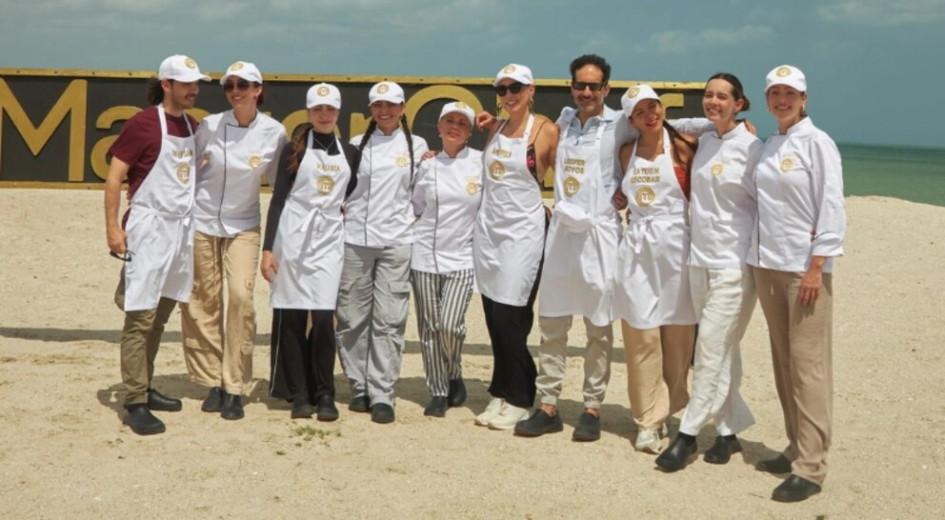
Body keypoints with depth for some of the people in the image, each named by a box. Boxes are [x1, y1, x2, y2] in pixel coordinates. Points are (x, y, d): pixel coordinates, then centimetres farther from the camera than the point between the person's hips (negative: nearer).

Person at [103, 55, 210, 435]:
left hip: (183, 228, 7)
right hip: (149, 227, -7)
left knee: (161, 314, 13)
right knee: (141, 315, -8)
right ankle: (134, 402, -5)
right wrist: (113, 228, -16)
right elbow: (114, 177, -10)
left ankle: (145, 388, 23)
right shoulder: (143, 123, -9)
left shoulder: (192, 126, 11)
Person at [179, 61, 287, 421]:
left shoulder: (274, 133, -7)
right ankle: (213, 383, 15)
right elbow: (190, 169, 5)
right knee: (203, 300, 2)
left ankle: (235, 388, -4)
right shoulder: (210, 125, -7)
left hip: (244, 226, 0)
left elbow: (279, 179, 6)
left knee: (241, 296, -14)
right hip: (201, 221, 1)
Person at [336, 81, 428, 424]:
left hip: (396, 242, -1)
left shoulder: (417, 146, 9)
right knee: (352, 317, 3)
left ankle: (382, 395, -2)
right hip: (355, 240, 1)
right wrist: (342, 212, 2)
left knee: (389, 320, -5)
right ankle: (359, 388, 15)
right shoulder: (357, 144, 10)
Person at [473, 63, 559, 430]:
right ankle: (501, 394, 18)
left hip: (523, 231, -6)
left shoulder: (546, 131, -6)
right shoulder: (495, 128, 11)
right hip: (488, 228, 6)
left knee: (510, 318, -6)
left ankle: (518, 400, 8)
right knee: (494, 318, 8)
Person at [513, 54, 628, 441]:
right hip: (561, 228, 5)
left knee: (599, 328, 3)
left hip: (600, 232, -4)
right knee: (551, 323, 7)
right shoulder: (565, 120, 12)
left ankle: (592, 408, 12)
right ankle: (548, 406, 15)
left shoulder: (619, 125, -2)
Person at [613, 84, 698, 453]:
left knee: (676, 334, 4)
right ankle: (648, 420, 4)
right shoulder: (627, 152, 11)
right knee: (641, 334, -1)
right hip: (636, 247, 3)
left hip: (675, 245, -2)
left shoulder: (683, 148, 0)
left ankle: (668, 407, 21)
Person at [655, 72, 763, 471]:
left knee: (712, 351, -5)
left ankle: (688, 433, 2)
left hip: (734, 263, -6)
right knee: (723, 352, 12)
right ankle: (729, 430, 20)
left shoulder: (750, 147, -9)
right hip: (700, 259, 6)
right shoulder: (704, 142, 10)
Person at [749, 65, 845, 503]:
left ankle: (810, 468, -4)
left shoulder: (817, 143, -6)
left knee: (808, 366, -6)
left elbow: (833, 208, -10)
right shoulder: (768, 146, 13)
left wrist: (816, 268, -16)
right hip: (766, 265, 7)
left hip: (804, 267, -7)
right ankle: (796, 449, 20)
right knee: (783, 363, 11)